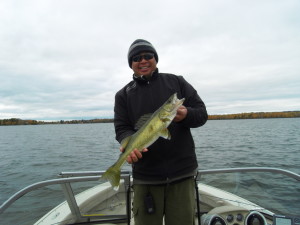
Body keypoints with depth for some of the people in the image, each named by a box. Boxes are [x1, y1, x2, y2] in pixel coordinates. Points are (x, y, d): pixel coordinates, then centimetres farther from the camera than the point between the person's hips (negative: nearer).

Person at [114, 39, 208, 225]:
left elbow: (202, 113, 4)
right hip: (145, 177, 0)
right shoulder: (123, 95, 7)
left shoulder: (177, 82, 7)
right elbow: (121, 129, 0)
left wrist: (186, 115, -19)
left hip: (182, 173, 0)